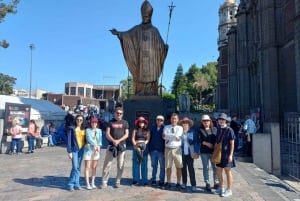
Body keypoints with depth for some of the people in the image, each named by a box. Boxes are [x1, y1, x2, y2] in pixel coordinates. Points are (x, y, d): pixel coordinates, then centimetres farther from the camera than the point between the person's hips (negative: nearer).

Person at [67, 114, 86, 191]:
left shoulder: (84, 129, 11)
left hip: (81, 150, 4)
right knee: (75, 167, -8)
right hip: (74, 150, -4)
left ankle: (76, 184, 19)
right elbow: (69, 140, -5)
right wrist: (69, 151, -9)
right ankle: (71, 184, 8)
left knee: (78, 168, 9)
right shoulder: (72, 128, -2)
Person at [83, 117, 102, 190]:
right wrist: (95, 145, -26)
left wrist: (98, 147, -14)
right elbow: (89, 138, -15)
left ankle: (93, 183, 18)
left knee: (94, 167, 8)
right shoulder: (88, 130, -1)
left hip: (96, 150, 3)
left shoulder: (99, 131, 9)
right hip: (88, 149, -3)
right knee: (87, 167, -2)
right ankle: (87, 184, 4)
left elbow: (100, 140, 2)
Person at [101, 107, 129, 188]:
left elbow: (126, 134, 1)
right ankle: (104, 182, 7)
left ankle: (117, 182, 16)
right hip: (111, 145, 0)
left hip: (122, 145, 0)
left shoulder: (125, 122, 8)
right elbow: (107, 134, 1)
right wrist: (113, 141, -16)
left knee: (120, 165, 4)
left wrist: (118, 141, -13)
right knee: (107, 164, -2)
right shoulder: (110, 122, 9)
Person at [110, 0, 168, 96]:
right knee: (139, 79, -4)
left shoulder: (154, 30, 10)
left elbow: (160, 45, 3)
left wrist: (165, 47, -19)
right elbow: (126, 34, -5)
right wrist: (118, 33, -24)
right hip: (140, 59, 1)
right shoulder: (137, 29, 11)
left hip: (151, 59, -1)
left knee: (151, 78, -6)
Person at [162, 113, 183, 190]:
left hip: (177, 149, -1)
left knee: (179, 167, 2)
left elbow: (177, 136, -12)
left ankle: (178, 183, 14)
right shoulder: (166, 127, 9)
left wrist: (168, 136, -9)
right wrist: (174, 136, -12)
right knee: (168, 167, 10)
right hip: (168, 149, 2)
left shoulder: (180, 128, 4)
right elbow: (164, 137, -7)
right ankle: (168, 182, 22)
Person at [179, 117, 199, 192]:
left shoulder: (193, 132, -1)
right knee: (183, 168, 11)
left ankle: (193, 185, 4)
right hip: (182, 153, 2)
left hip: (190, 153, -2)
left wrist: (196, 152, -9)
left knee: (191, 168, -3)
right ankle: (184, 183, 23)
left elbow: (196, 142, -2)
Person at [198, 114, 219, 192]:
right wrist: (206, 143, -16)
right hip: (204, 152, -1)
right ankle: (207, 184, 15)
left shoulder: (214, 129, 9)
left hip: (214, 151, 1)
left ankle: (216, 182, 17)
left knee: (215, 167, 3)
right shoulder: (200, 130, 5)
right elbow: (199, 140, -3)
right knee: (206, 168, 5)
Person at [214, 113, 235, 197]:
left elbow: (232, 143, -11)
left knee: (228, 172, 4)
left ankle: (229, 190, 18)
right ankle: (221, 188, 29)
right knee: (218, 171, 12)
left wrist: (231, 155, -15)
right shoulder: (218, 129, 7)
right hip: (219, 153, 6)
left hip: (226, 154, -6)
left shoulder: (229, 130, -11)